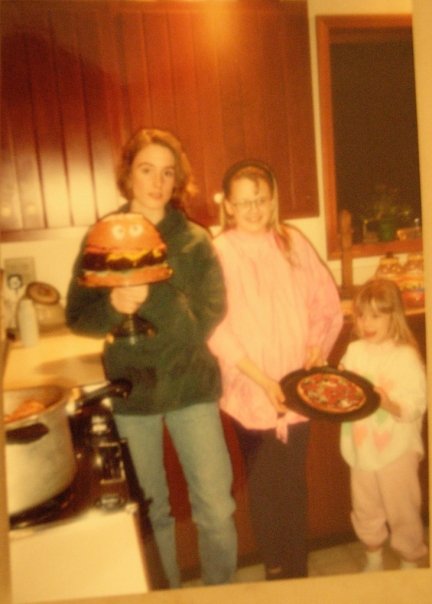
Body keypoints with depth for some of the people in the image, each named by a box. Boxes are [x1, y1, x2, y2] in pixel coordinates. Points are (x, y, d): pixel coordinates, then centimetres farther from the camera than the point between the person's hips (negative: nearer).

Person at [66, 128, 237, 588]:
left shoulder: (194, 240, -3)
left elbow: (205, 320, -8)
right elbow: (78, 318, -3)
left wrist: (151, 299, -21)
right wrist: (112, 306, -22)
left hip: (190, 387, 0)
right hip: (129, 391, 1)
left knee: (216, 508, 4)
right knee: (149, 512, 17)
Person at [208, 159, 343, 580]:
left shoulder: (293, 242, 3)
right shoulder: (219, 252, -8)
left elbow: (326, 302, 8)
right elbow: (216, 329, -13)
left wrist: (317, 348, -7)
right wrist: (262, 380, -17)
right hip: (250, 394, -3)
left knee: (294, 482, 14)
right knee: (265, 488, 10)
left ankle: (299, 571, 33)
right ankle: (277, 572, 31)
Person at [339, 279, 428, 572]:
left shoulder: (406, 356, -15)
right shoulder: (354, 351, -1)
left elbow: (417, 404, -17)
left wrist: (390, 404, -34)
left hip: (397, 450, -4)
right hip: (361, 448, 5)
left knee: (402, 511, 11)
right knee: (365, 510, 19)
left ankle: (410, 561, 35)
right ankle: (373, 556, 43)